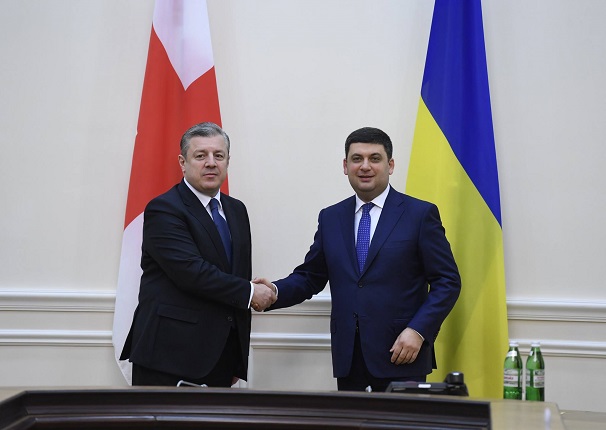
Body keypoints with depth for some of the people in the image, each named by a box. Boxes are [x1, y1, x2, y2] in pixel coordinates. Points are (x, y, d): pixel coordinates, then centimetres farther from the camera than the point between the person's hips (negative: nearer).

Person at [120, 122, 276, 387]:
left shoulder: (237, 210, 16)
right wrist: (249, 292, -10)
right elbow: (192, 272, -21)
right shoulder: (163, 209, -9)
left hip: (221, 354, 7)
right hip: (170, 353, -7)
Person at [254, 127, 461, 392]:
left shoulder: (421, 214, 0)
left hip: (401, 354, -3)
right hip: (348, 359, 3)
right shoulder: (330, 218, 12)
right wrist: (275, 292, -6)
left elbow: (447, 281, -2)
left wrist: (418, 331, -14)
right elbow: (309, 277, 14)